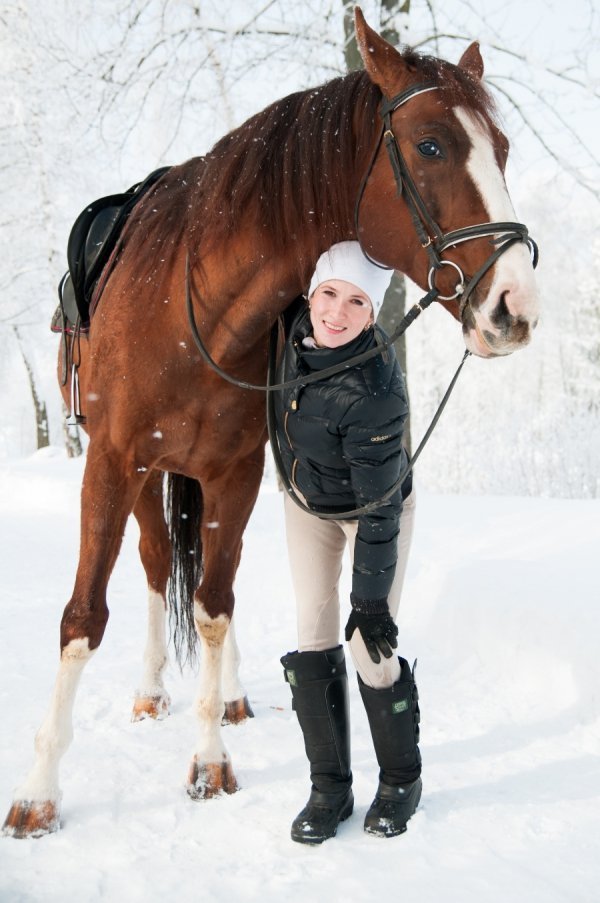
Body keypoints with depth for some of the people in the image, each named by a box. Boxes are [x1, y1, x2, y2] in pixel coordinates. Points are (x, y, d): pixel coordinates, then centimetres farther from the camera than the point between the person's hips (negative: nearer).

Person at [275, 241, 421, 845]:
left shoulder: (373, 392, -38)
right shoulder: (300, 326, -22)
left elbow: (379, 511, -29)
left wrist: (371, 599, -23)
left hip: (372, 513, -6)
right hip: (306, 502, 6)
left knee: (370, 650, -4)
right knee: (314, 637, 5)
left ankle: (401, 781, 22)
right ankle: (329, 788, 17)